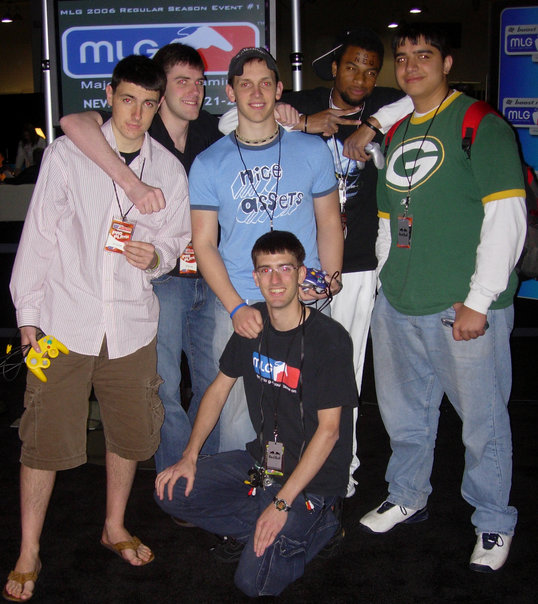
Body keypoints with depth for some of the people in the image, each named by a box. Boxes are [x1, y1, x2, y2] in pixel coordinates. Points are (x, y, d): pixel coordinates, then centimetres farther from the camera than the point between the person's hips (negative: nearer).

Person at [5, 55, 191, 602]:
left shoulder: (168, 168, 7)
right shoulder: (66, 154, -1)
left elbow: (176, 237, 15)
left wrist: (156, 256, -9)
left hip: (132, 323, 3)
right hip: (64, 321, -3)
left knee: (130, 431, 12)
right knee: (46, 437, 0)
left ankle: (115, 527, 36)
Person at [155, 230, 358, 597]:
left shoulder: (330, 339, -19)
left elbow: (329, 429, -19)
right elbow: (220, 388, 10)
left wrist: (282, 503, -23)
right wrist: (190, 457, 1)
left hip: (312, 474, -6)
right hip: (262, 457, 7)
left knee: (254, 580, -18)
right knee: (171, 492, -5)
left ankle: (319, 524, 6)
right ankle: (264, 528, 1)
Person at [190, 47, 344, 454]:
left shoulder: (312, 151, 8)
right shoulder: (208, 164, 4)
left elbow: (329, 223, 13)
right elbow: (204, 243, 3)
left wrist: (331, 281, -2)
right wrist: (236, 307, -9)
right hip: (237, 307, -1)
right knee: (237, 421, 1)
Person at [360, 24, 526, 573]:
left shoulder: (479, 124, -5)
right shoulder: (395, 133, 16)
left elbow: (507, 216, -12)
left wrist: (480, 298, -15)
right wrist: (388, 282, 14)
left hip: (464, 308, -6)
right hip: (397, 307, 7)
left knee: (483, 422, 5)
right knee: (403, 413, 19)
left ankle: (493, 522, 25)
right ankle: (407, 498, 39)